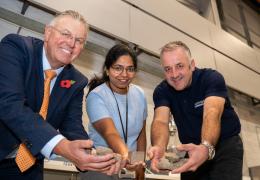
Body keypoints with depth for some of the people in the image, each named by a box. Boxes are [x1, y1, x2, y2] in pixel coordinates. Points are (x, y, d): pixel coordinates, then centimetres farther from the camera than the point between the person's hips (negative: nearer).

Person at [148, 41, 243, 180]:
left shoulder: (211, 78, -17)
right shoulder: (161, 91, -7)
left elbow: (212, 115, -33)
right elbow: (160, 121, -24)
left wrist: (206, 148, -54)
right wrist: (159, 147, -47)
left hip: (225, 145, -3)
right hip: (193, 150, 3)